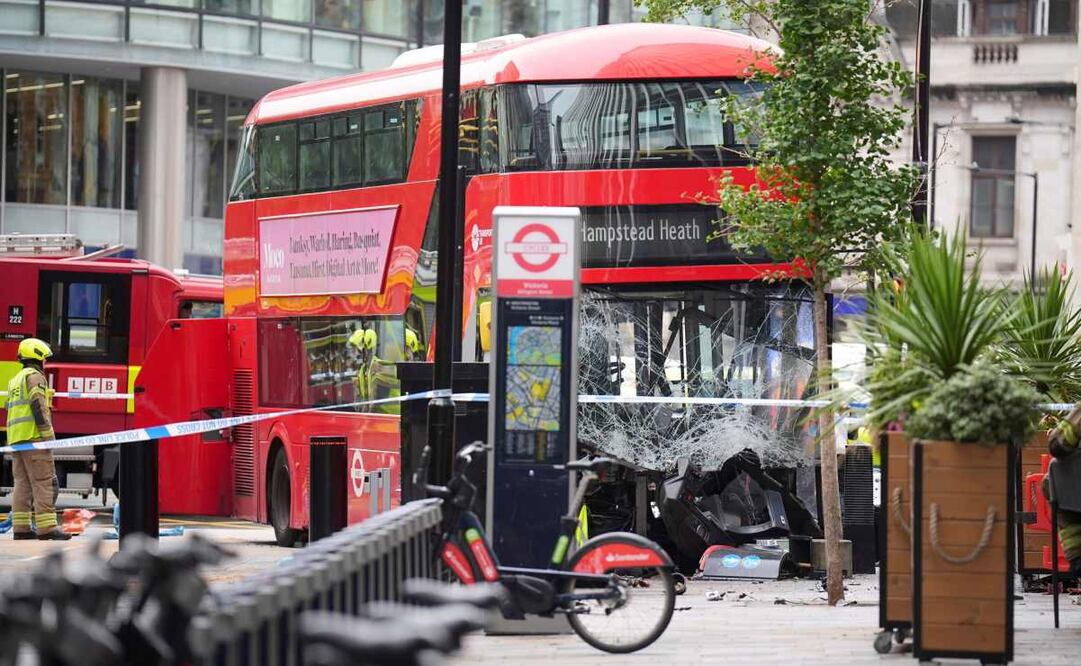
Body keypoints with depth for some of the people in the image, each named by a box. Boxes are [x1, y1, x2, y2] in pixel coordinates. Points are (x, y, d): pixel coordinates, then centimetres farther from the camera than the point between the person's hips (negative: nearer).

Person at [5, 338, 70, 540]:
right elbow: (38, 407, -16)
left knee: (22, 483, 7)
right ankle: (47, 528, -18)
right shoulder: (34, 376, -5)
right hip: (34, 436, -9)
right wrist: (48, 435, -17)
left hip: (15, 439, 9)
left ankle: (20, 528, 3)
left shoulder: (15, 380, 24)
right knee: (44, 483, -11)